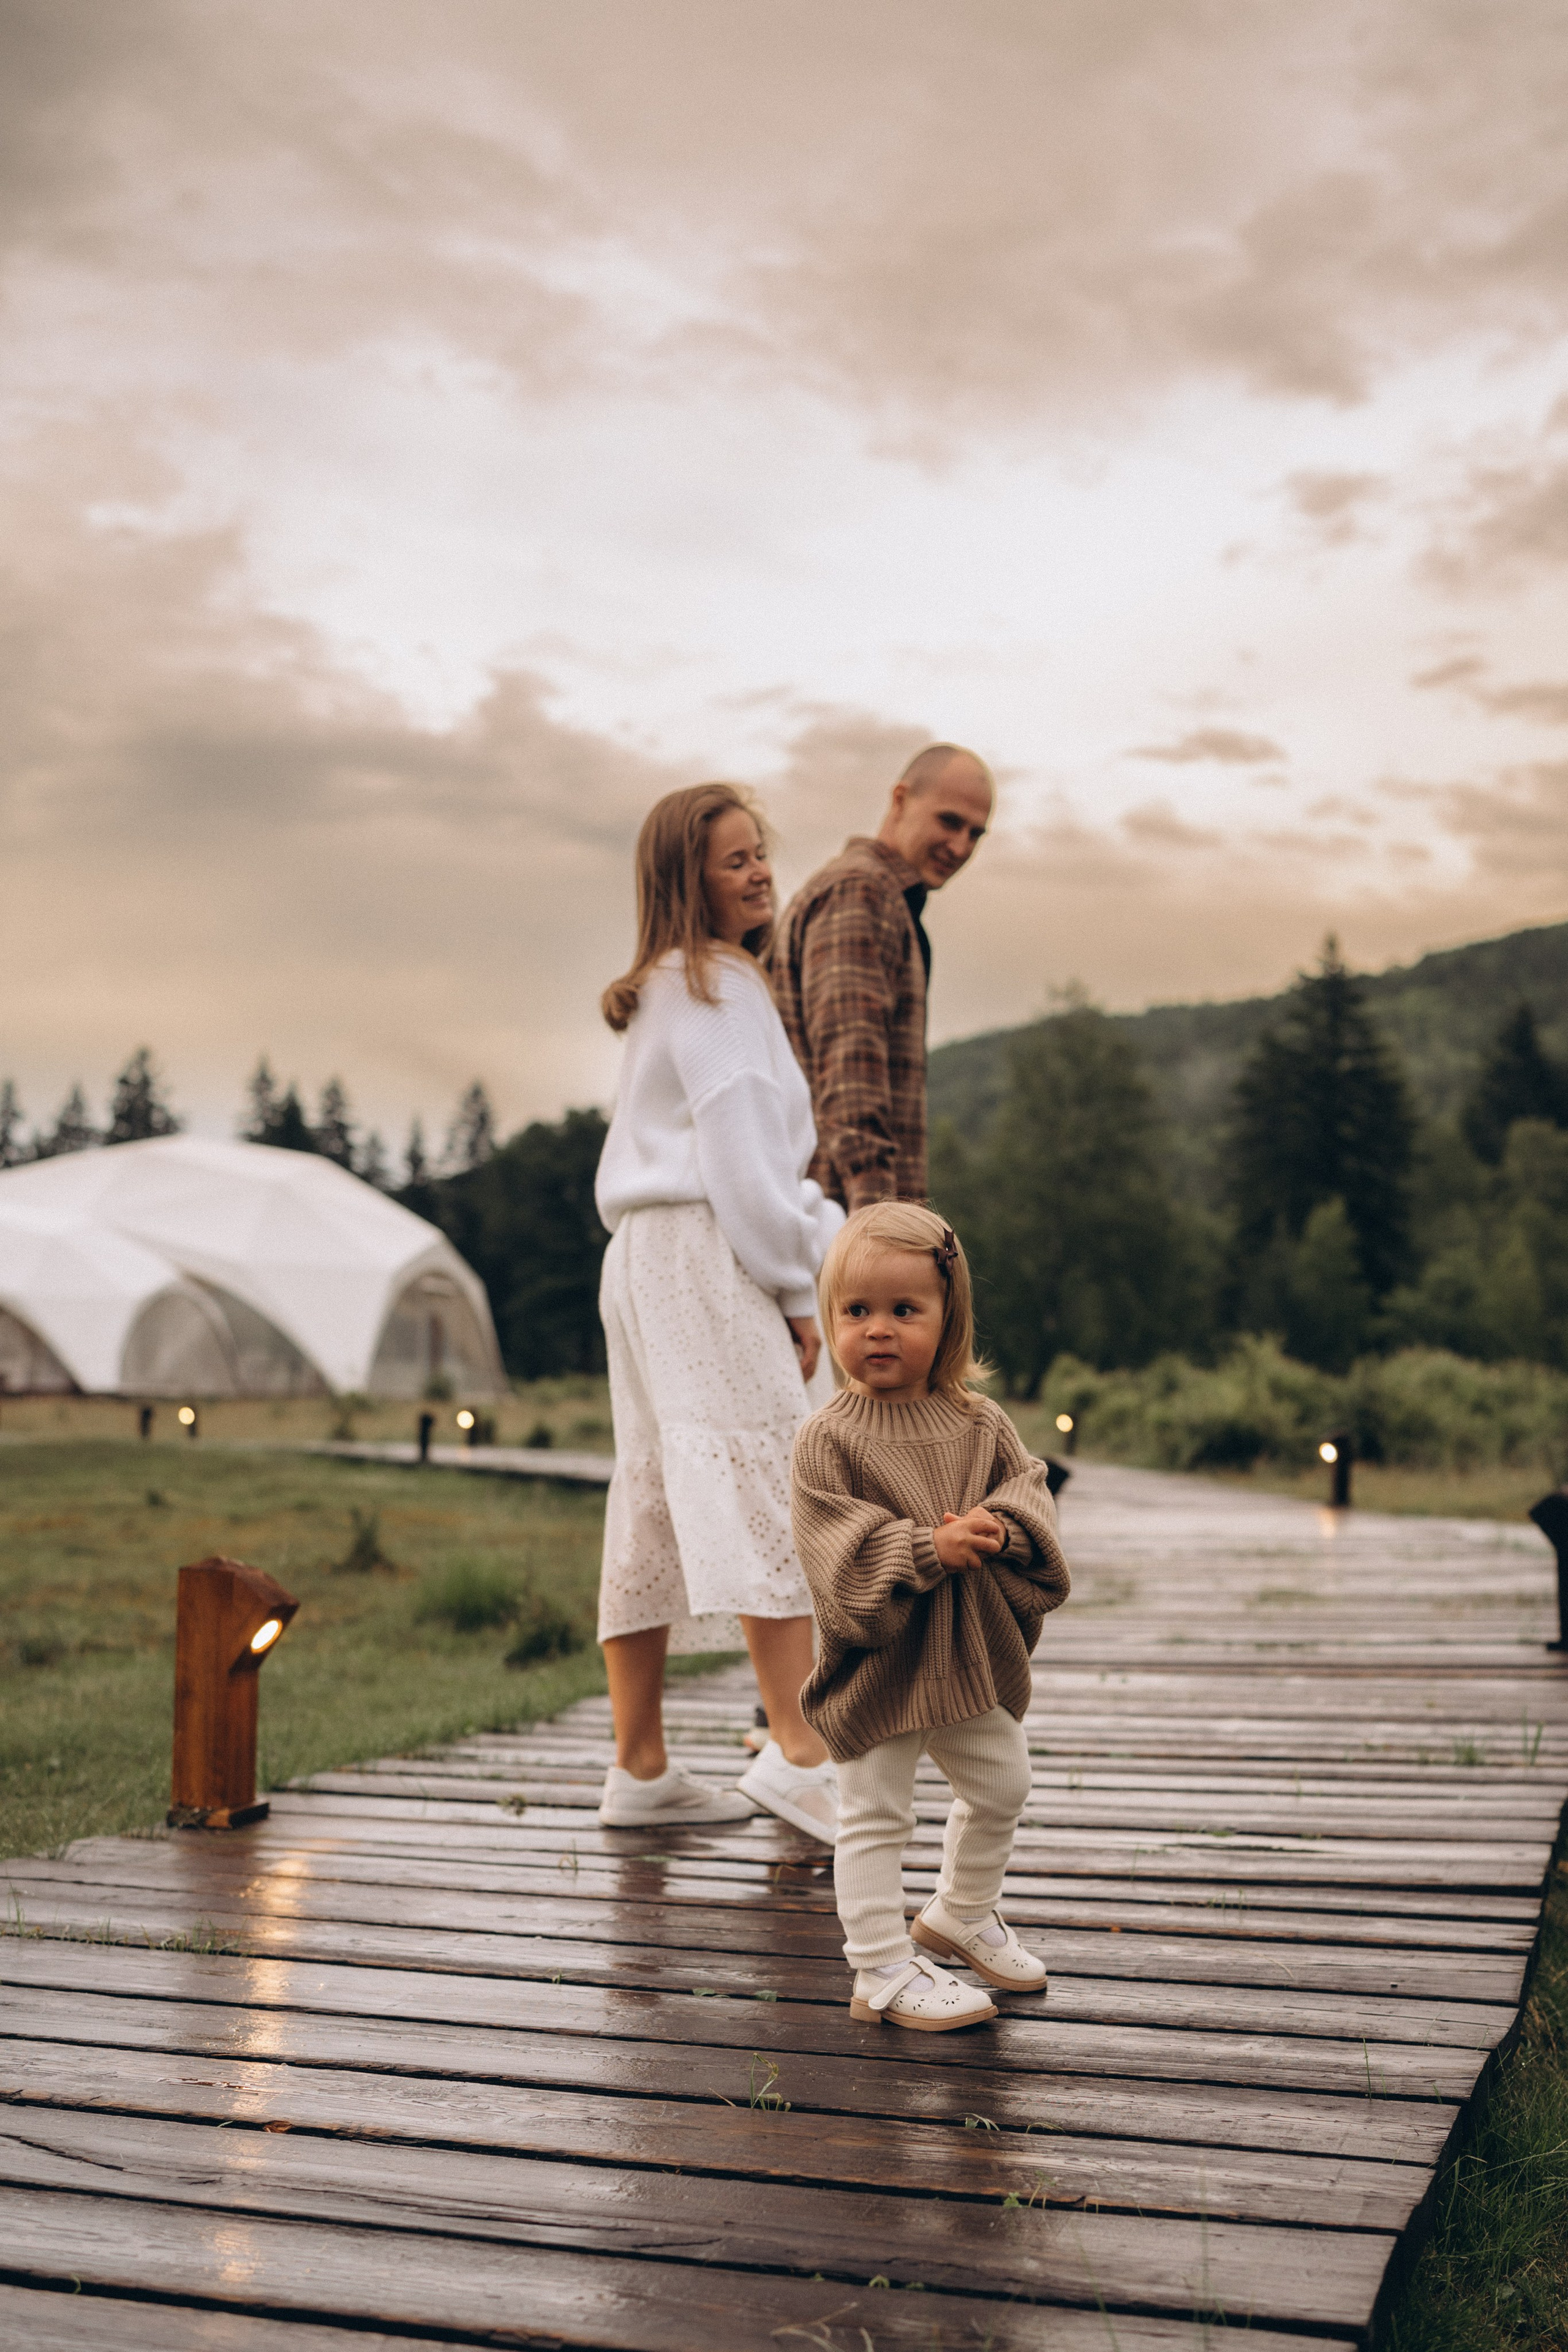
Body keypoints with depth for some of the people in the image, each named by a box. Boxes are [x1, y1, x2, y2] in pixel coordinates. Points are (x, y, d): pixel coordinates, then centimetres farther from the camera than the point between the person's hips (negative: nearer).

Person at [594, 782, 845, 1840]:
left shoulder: (669, 989, 23)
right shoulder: (714, 989, -7)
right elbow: (740, 1155, -14)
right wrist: (794, 1289, -11)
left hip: (651, 1261, 10)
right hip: (709, 1252, -10)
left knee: (658, 1499, 7)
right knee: (772, 1486, -13)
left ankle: (640, 1769, 11)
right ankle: (797, 1752, -18)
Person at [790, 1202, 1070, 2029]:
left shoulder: (981, 1424, 0)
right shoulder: (828, 1439, -14)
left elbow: (1029, 1490, -2)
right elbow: (834, 1547, -20)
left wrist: (1000, 1528, -24)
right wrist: (927, 1550, -29)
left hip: (972, 1654, 6)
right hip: (878, 1662, -5)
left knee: (1001, 1785, 21)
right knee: (874, 1816, 2)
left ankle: (961, 1916, 44)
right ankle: (883, 1972, 15)